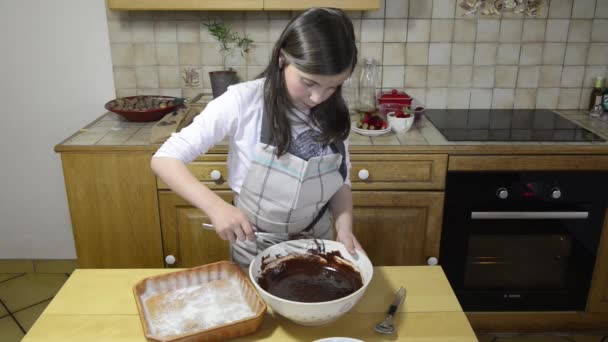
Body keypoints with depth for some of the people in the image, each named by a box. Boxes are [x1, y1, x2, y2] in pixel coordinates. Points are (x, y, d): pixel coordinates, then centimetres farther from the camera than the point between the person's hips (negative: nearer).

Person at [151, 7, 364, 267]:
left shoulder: (334, 114, -10)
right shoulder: (244, 101, -22)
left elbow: (340, 181, 1)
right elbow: (165, 159, -20)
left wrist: (344, 229, -18)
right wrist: (216, 207, -34)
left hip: (316, 248, 3)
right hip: (255, 250, -3)